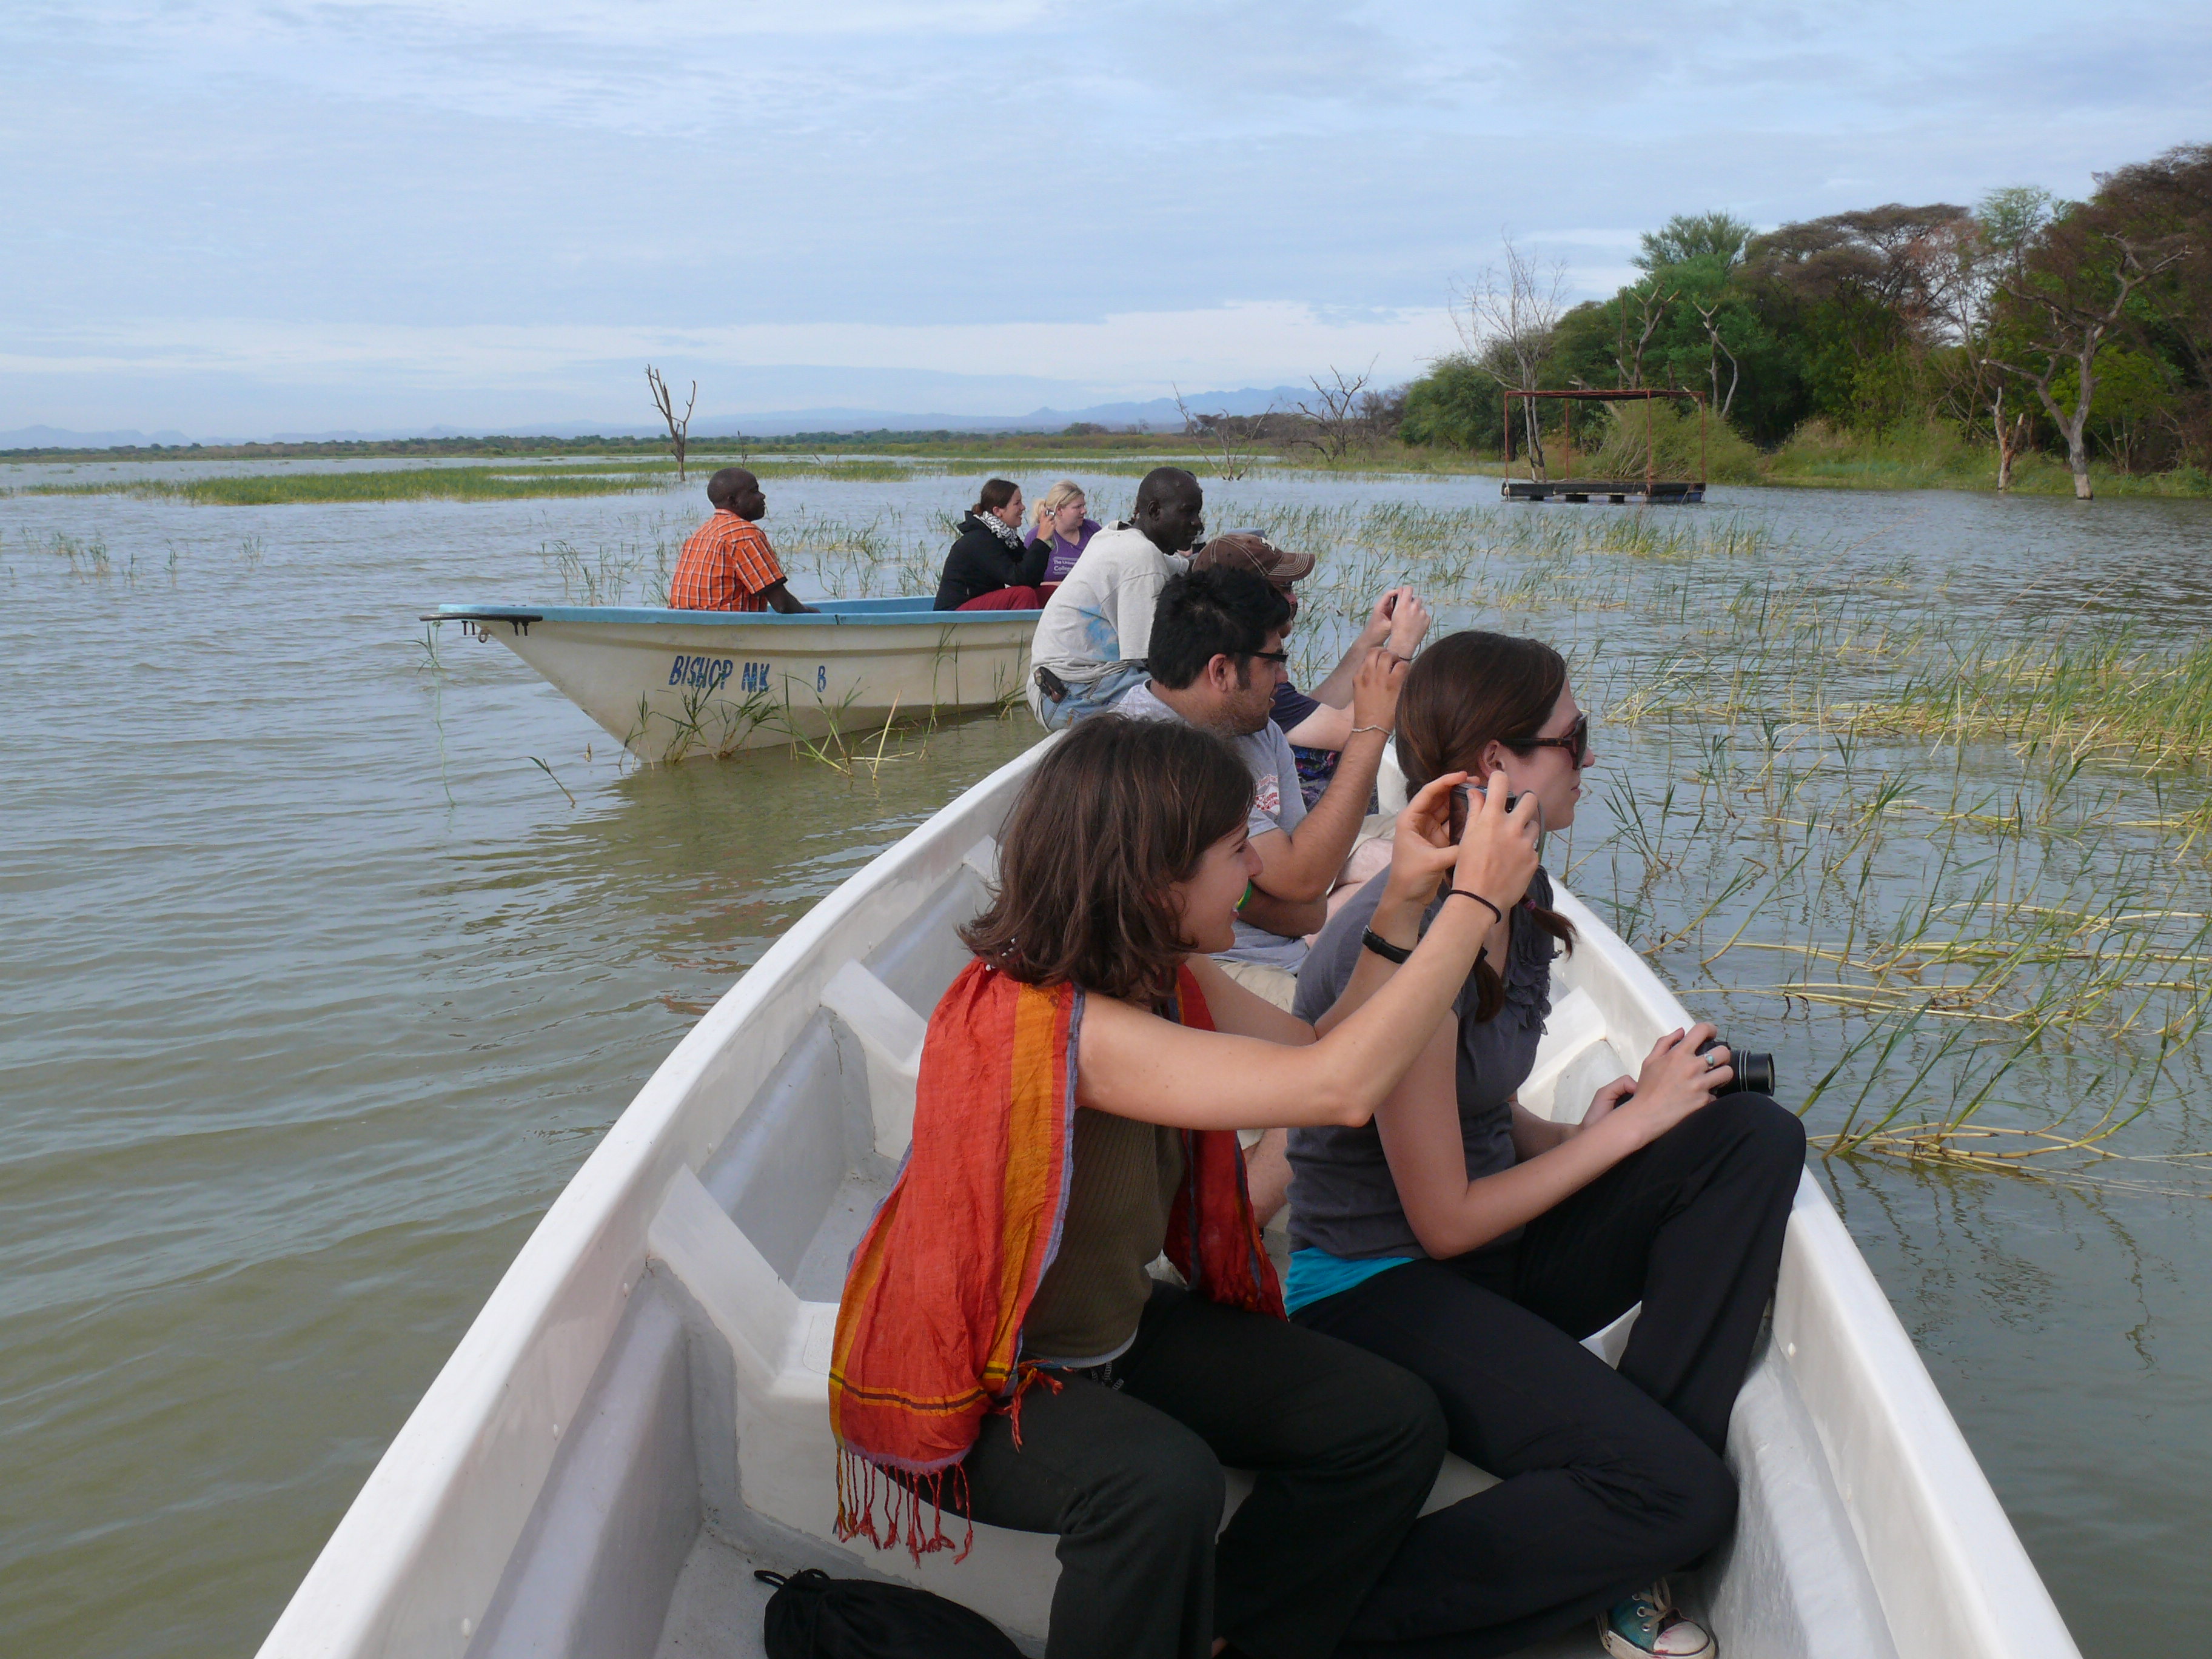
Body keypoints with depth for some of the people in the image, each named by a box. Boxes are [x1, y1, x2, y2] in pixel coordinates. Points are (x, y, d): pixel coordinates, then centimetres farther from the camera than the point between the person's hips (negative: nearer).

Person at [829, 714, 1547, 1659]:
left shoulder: (1167, 981, -3)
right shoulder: (1050, 1022, -33)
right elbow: (1338, 1088, -38)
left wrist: (1404, 896, -4)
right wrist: (1477, 901, -30)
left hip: (1117, 1329, 9)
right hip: (975, 1392, -9)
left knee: (1394, 1423, -2)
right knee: (1163, 1484, -38)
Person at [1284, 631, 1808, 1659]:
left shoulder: (1519, 900, 5)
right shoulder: (1405, 944, -24)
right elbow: (1443, 1219, -20)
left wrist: (1581, 1136, -6)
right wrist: (1631, 1124, -12)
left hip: (1496, 1258, 9)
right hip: (1382, 1289, -9)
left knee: (1754, 1139, -9)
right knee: (1679, 1499, -23)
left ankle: (1619, 1538, -7)